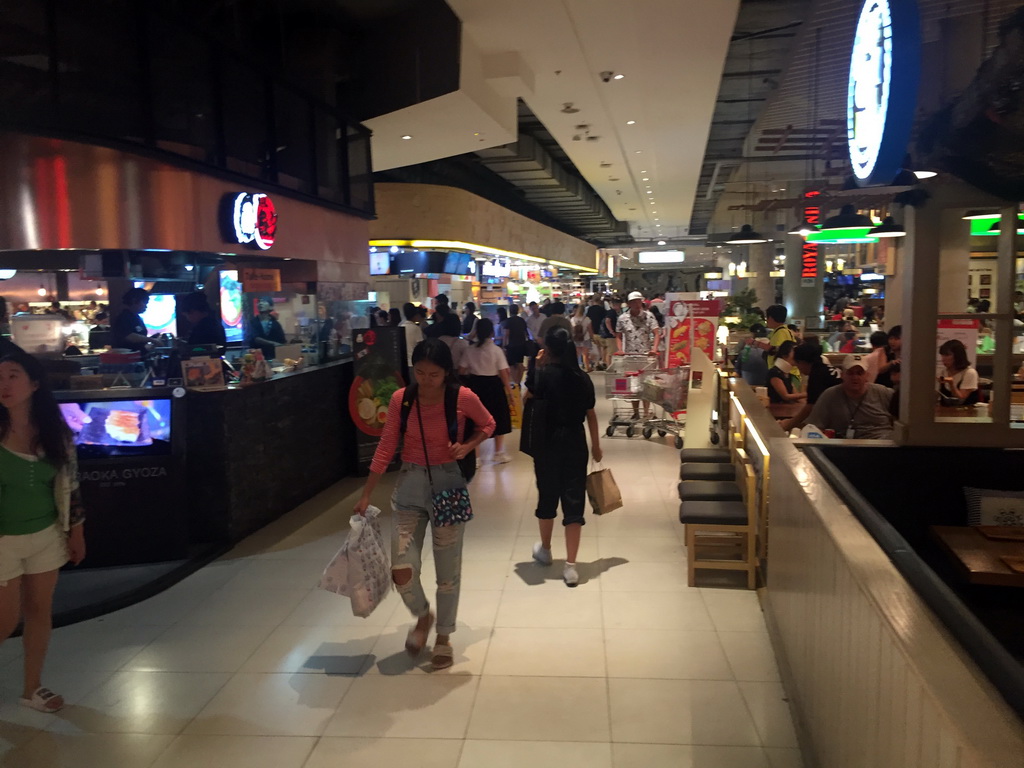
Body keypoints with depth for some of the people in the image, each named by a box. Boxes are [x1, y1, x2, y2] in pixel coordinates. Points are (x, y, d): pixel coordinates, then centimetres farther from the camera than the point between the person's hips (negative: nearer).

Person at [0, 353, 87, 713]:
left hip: (46, 536, 3)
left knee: (40, 611, 11)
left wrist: (76, 532, 7)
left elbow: (69, 484, 4)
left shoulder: (56, 432, -4)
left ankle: (32, 687, 27)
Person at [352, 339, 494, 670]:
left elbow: (488, 425, 7)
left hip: (448, 484, -1)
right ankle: (422, 616, 29)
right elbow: (386, 448, 0)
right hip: (410, 484, 2)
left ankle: (443, 636, 31)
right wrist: (366, 495, 1)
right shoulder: (400, 399, -6)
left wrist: (467, 446, -12)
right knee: (401, 571, -4)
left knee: (448, 570, 9)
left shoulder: (463, 398, -12)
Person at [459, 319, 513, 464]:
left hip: (475, 385, 3)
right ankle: (499, 454, 22)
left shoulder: (469, 349, -4)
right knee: (498, 419, 14)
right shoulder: (496, 350, -12)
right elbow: (503, 373, -13)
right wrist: (507, 387, 0)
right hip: (493, 386, -3)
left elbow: (462, 371, -1)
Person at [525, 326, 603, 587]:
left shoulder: (542, 373, -10)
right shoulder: (583, 378, 0)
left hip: (548, 442, -1)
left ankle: (545, 550, 36)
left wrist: (536, 369, 3)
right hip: (575, 443, 1)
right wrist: (596, 446, 17)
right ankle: (570, 565, 3)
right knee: (574, 500, 3)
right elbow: (591, 415, 6)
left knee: (547, 496, 17)